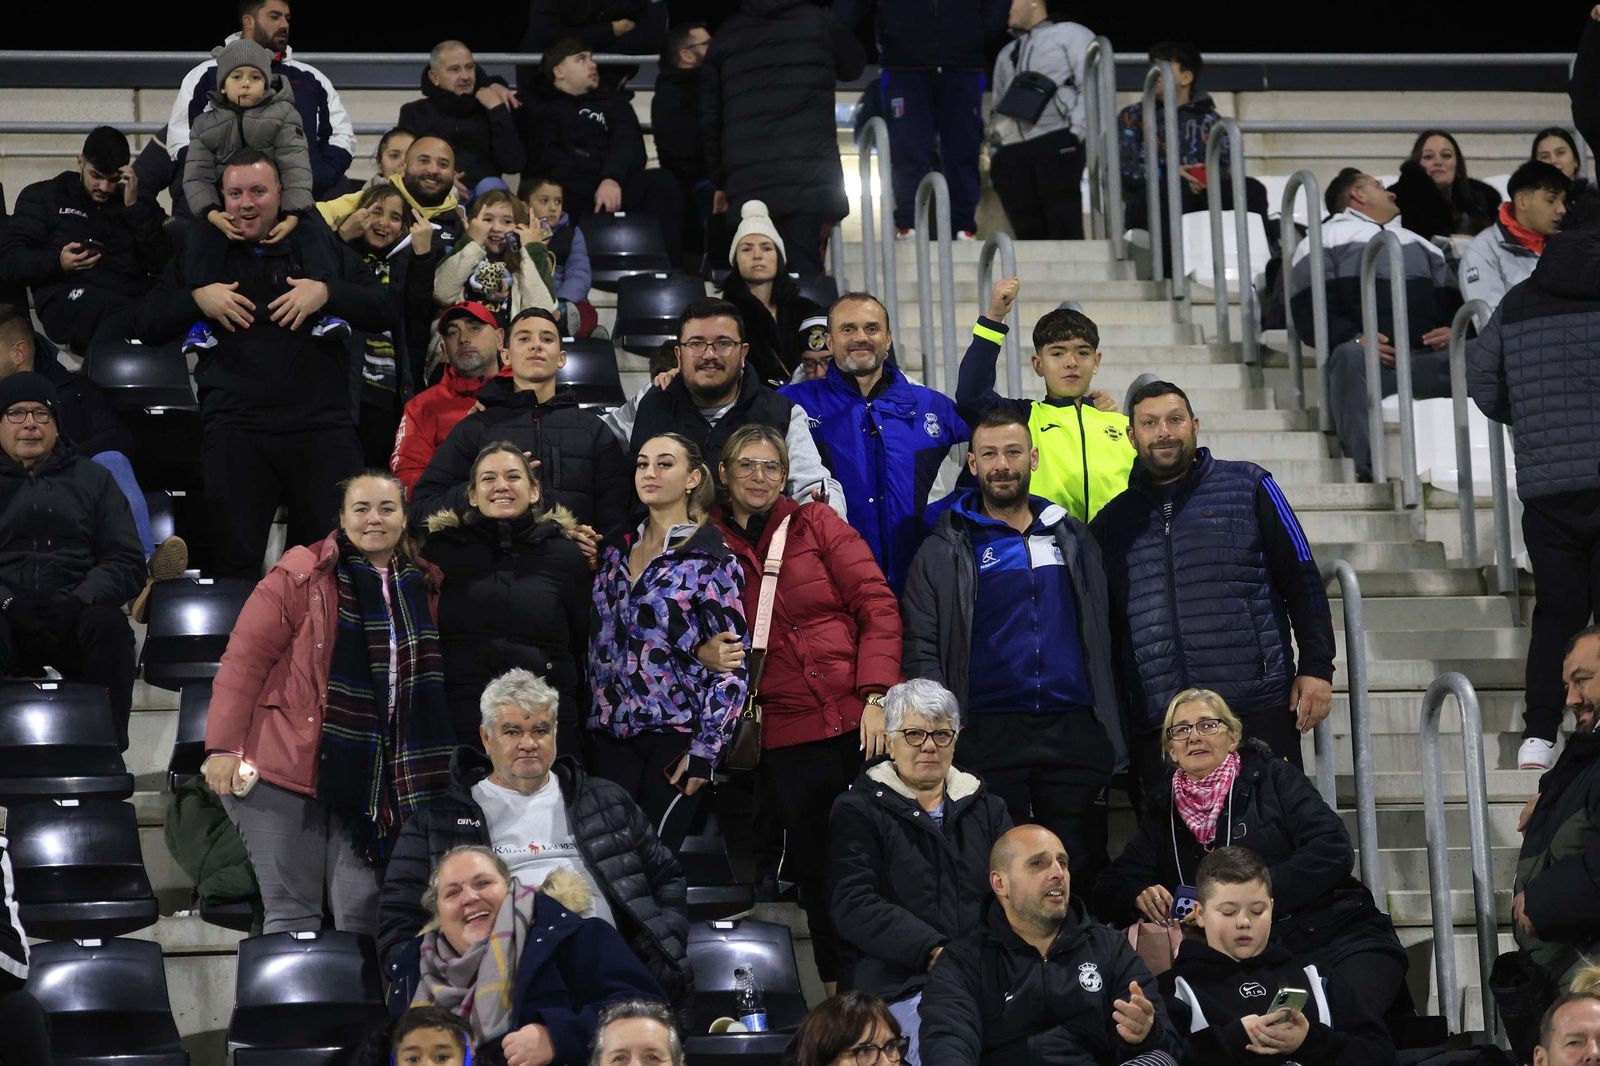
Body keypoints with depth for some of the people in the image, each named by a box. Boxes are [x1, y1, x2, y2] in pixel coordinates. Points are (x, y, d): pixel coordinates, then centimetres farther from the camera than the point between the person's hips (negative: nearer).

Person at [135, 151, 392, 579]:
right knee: (233, 559, 1)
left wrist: (326, 293, -10)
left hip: (322, 427, 0)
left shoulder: (321, 245, 13)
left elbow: (384, 310, 6)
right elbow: (146, 326, 11)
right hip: (234, 428, 0)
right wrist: (197, 299, -6)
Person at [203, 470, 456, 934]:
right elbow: (245, 657, -8)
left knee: (362, 914, 2)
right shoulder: (302, 575, -5)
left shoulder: (423, 586, 11)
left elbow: (428, 682, 17)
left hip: (366, 782, 4)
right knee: (292, 913, -1)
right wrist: (223, 748, -13)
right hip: (288, 770, -4)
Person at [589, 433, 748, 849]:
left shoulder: (712, 561, -5)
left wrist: (705, 750, -12)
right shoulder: (616, 551, 12)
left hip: (674, 735, -5)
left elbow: (732, 662, -8)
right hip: (611, 734, 5)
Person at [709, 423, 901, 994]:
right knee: (816, 871, 6)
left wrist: (876, 696, -9)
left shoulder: (817, 524, 6)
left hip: (857, 719, -1)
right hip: (783, 736, 1)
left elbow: (877, 606, 1)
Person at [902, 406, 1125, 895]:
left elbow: (1103, 632, 16)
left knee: (1080, 872, 3)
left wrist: (1113, 732, 8)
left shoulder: (1072, 537, 16)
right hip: (989, 735, -2)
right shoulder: (945, 550, 6)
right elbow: (921, 648, 0)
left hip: (1075, 731, 2)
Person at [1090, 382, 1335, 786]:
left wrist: (1316, 667, -3)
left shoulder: (1247, 486, 8)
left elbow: (1302, 580, 5)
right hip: (1156, 728, 2)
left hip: (1259, 711, -2)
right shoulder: (1113, 520, 15)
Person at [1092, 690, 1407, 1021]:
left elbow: (1334, 850, -6)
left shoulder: (1271, 778, 7)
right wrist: (1140, 896, -12)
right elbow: (1109, 888, 13)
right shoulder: (1162, 813, 17)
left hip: (1337, 939, -2)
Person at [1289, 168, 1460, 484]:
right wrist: (1354, 338, -17)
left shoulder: (1419, 244, 37)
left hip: (1426, 358, 4)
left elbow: (1453, 300, 25)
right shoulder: (1326, 241, 19)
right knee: (1350, 355, -41)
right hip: (1369, 353, -3)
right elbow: (1308, 310, 3)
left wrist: (1453, 330, -1)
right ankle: (1368, 468, -43)